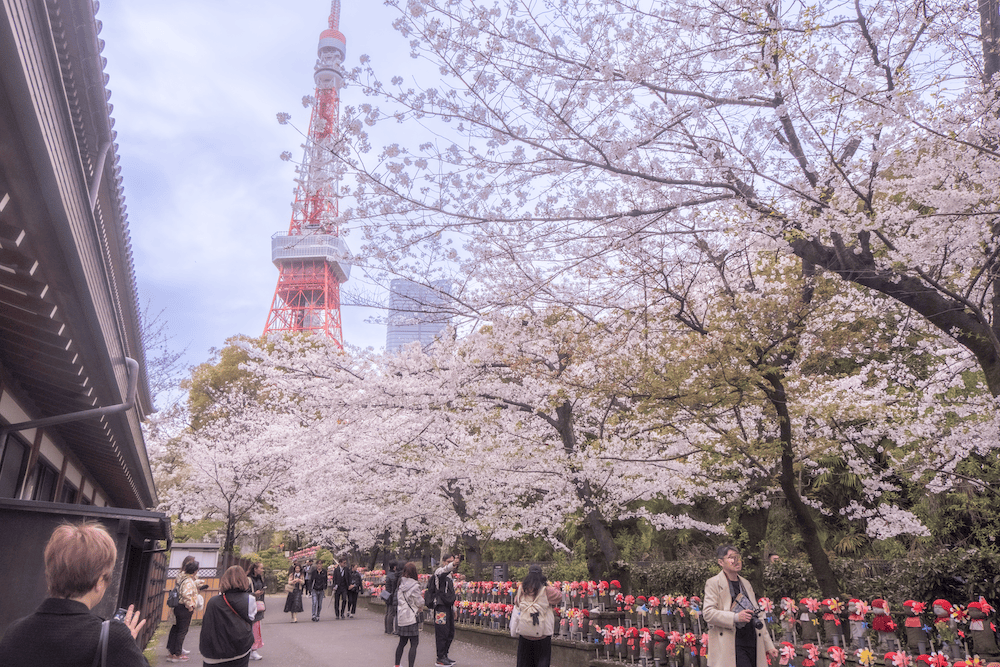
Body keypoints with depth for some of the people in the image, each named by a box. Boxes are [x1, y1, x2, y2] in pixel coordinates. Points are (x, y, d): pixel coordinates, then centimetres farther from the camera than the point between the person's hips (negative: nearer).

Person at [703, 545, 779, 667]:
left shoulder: (746, 584, 22)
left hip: (752, 643, 7)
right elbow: (707, 613, -11)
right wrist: (735, 617, -20)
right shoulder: (713, 583, -1)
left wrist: (769, 645, 19)